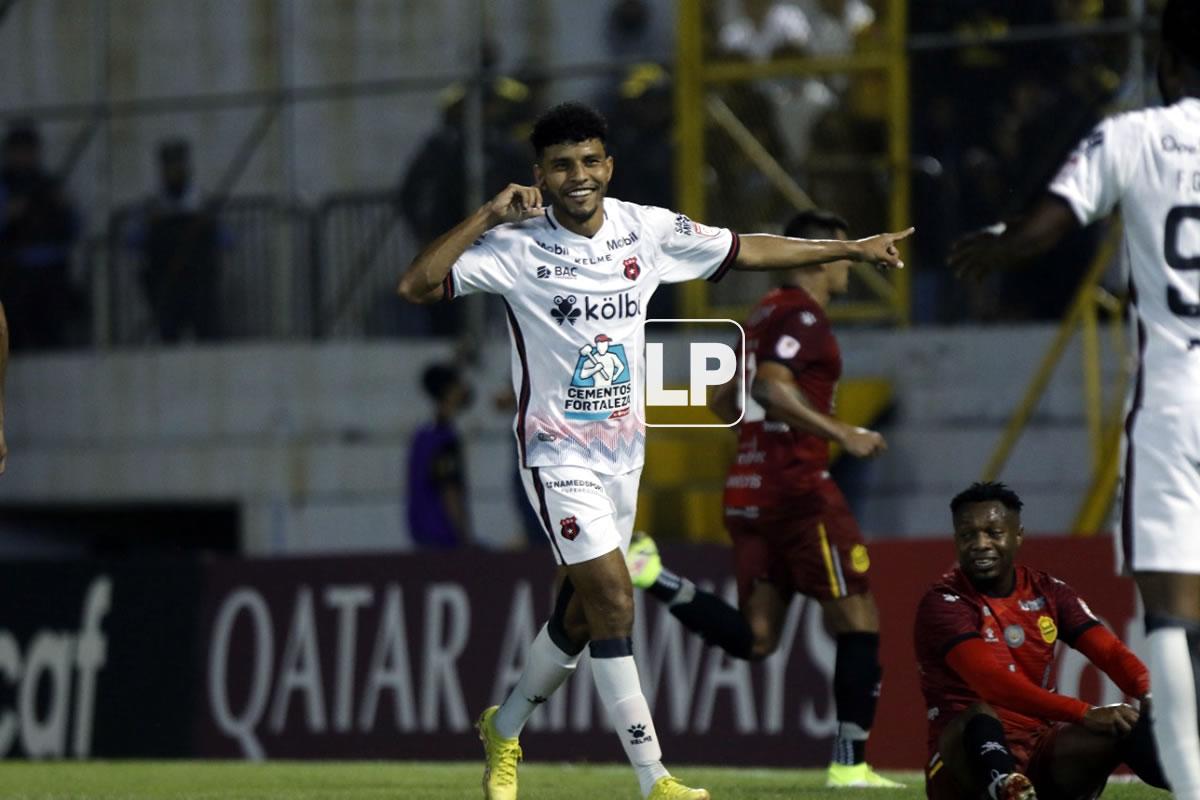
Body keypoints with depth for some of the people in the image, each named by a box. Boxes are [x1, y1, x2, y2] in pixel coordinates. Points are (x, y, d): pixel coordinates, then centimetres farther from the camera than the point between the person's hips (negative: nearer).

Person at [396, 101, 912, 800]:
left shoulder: (647, 231, -1)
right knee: (613, 597, -16)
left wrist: (850, 248, 14)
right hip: (559, 450, -5)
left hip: (624, 448, 5)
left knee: (581, 613, 12)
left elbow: (749, 251, 11)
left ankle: (503, 733, 36)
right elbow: (416, 286, -20)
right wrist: (487, 217, -26)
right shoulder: (518, 245, -13)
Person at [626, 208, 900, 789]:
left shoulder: (766, 313, 19)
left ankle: (651, 575, -8)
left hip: (748, 487, 9)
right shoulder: (803, 315, -9)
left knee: (754, 639, 8)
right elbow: (773, 387, -24)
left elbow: (723, 401, 24)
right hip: (797, 486, -9)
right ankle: (850, 764, -5)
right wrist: (842, 433, -19)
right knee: (858, 621, -2)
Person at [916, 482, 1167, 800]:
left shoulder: (1047, 592, 10)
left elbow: (1111, 653, -3)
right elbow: (991, 681, -26)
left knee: (1129, 725, -19)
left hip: (1042, 757, 5)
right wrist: (1084, 714, -36)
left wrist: (1152, 696, -27)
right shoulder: (943, 603, -10)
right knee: (979, 716, -38)